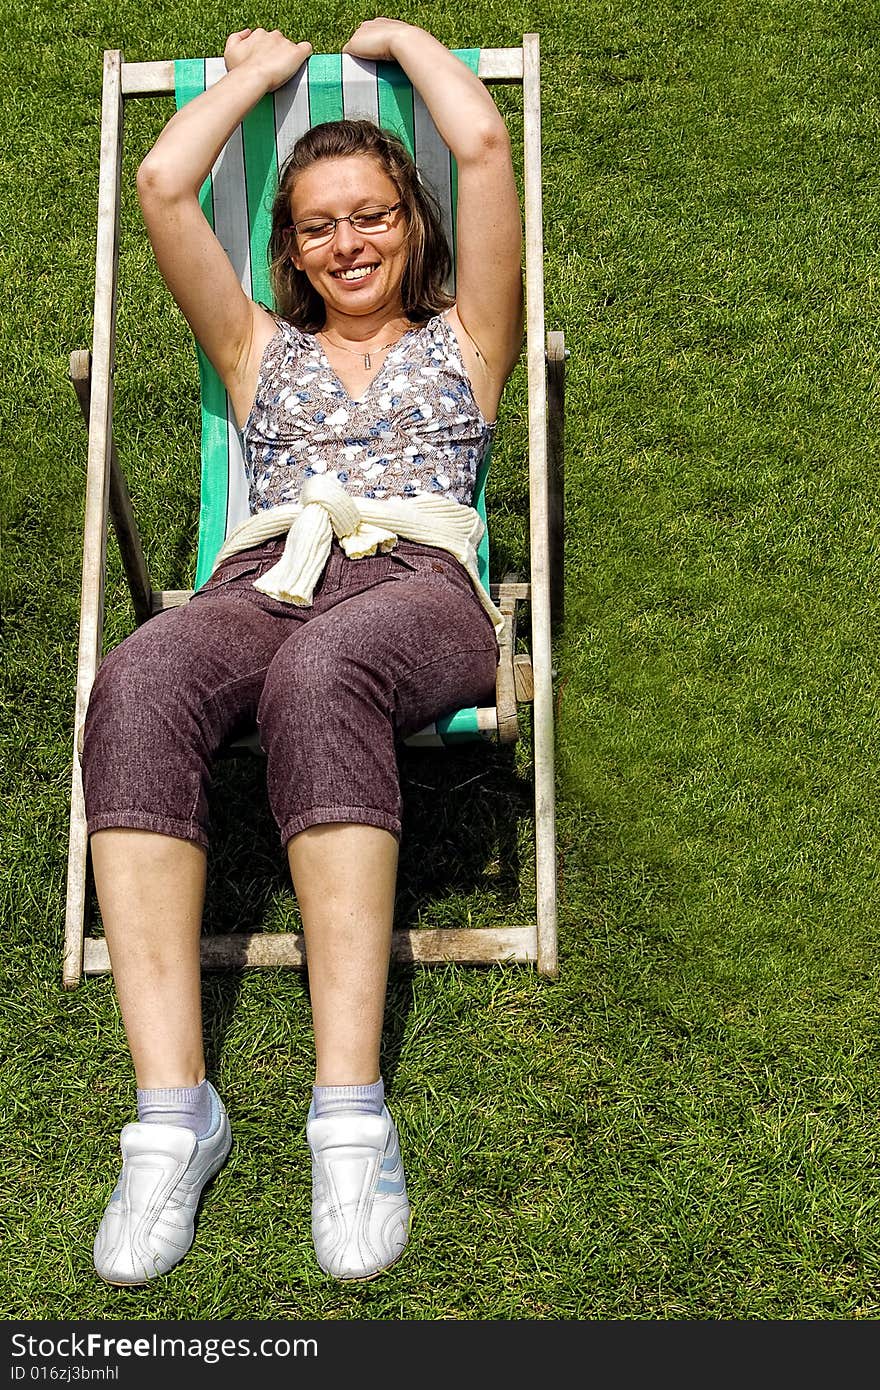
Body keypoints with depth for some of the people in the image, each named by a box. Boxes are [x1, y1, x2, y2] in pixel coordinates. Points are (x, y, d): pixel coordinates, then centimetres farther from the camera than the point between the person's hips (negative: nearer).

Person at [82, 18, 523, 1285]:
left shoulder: (463, 337, 28)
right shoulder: (260, 349, 33)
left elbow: (483, 145, 18)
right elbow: (163, 183, 26)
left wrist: (401, 36, 37)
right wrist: (260, 68, 40)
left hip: (417, 588, -1)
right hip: (262, 585, 2)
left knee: (319, 672, -40)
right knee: (140, 682, -36)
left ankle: (351, 1109, -42)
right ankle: (172, 1107, -41)